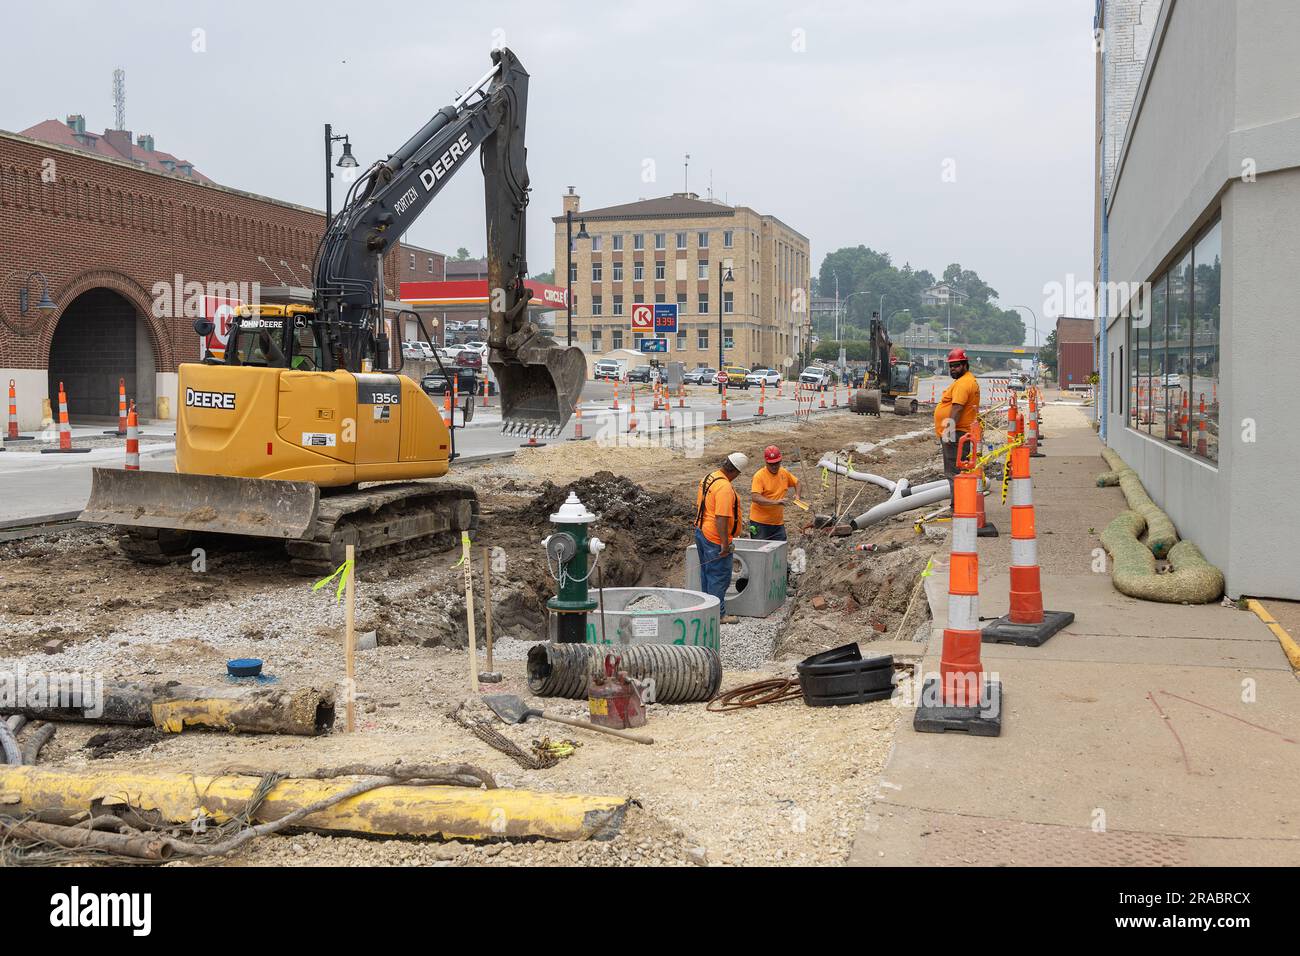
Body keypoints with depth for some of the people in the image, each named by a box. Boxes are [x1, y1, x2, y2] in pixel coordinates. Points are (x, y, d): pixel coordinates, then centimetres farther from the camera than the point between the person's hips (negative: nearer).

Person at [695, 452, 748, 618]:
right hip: (715, 538, -10)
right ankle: (717, 614, 4)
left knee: (707, 572, 18)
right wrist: (725, 544, -24)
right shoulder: (725, 487, -23)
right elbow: (721, 518, -27)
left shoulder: (708, 478, 8)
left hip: (701, 533, 10)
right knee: (720, 576, -1)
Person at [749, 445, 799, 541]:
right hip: (760, 522, -5)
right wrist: (775, 502, -35)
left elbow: (796, 482, 26)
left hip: (778, 522, 5)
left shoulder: (784, 473, 5)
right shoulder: (759, 476, -14)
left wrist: (797, 495, 6)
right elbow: (755, 497, -25)